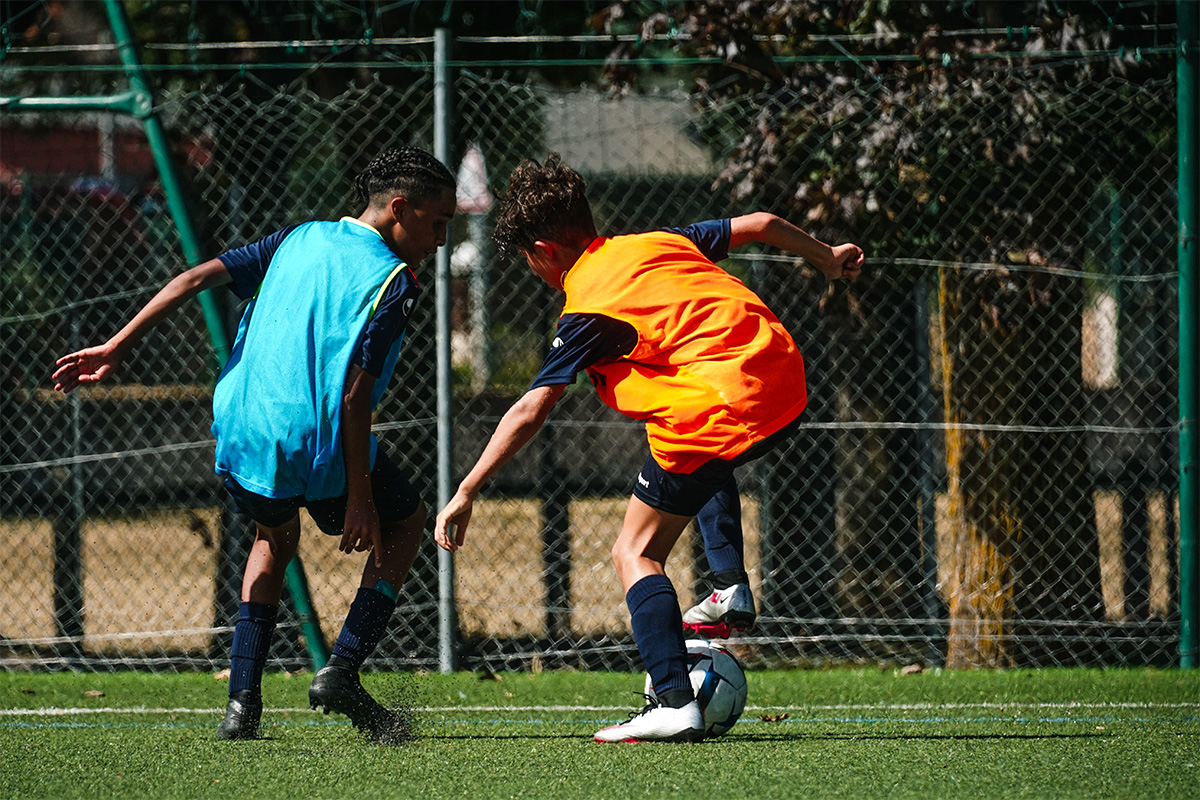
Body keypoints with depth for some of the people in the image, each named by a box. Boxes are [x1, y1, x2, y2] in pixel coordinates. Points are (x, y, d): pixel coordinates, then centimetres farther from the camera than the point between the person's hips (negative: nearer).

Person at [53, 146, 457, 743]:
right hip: (319, 448, -6)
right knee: (403, 522, 22)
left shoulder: (301, 239, 13)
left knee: (276, 533, 34)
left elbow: (195, 278, 7)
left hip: (241, 438, 6)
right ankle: (342, 671, 5)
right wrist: (358, 497, -14)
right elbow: (354, 395, -15)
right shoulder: (392, 281, -6)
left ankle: (242, 700, 19)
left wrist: (115, 349, 10)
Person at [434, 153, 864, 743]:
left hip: (722, 408, -8)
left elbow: (529, 412, -8)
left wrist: (466, 493, -5)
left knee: (634, 555, 2)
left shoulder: (587, 310, -2)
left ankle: (675, 704, -11)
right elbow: (759, 224, 24)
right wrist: (826, 258, 42)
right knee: (708, 464, 41)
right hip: (785, 380, 8)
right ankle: (732, 589, 29)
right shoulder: (658, 242, 17)